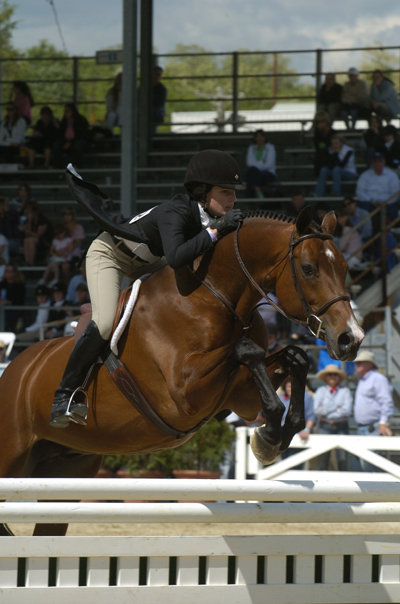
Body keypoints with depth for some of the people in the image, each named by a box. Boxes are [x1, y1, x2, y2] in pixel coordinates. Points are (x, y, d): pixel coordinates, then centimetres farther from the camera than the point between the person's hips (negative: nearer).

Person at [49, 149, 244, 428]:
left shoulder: (214, 217, -18)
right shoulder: (175, 213, -39)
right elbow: (176, 258, -56)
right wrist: (215, 231, -55)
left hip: (147, 262, 9)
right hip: (109, 254, -9)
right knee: (106, 324, -25)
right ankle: (64, 396, -16)